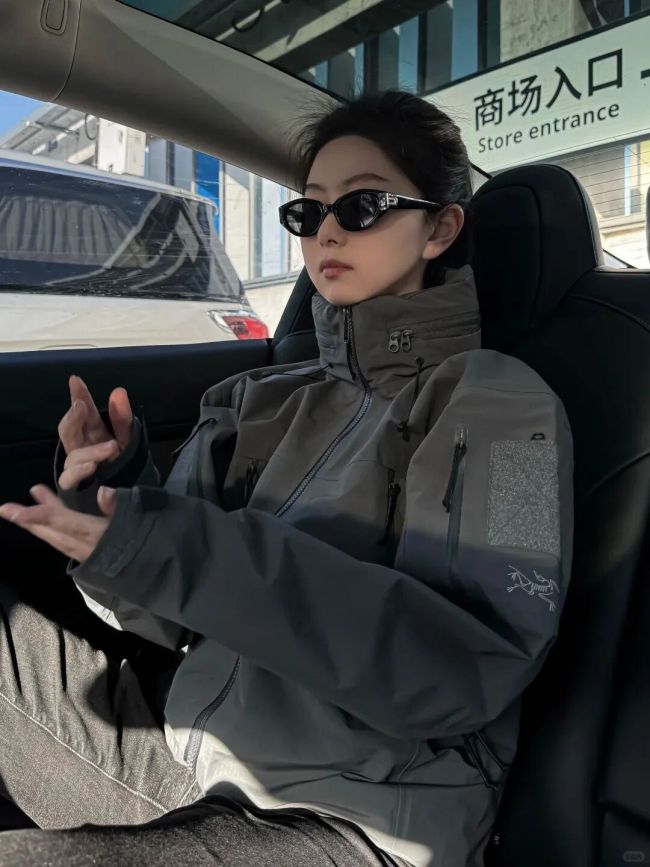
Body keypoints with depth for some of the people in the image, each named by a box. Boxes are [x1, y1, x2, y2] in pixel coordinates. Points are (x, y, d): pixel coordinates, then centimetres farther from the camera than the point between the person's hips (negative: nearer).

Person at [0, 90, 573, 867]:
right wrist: (112, 500, -15)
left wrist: (193, 557, -29)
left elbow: (475, 666, -22)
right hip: (190, 760, 6)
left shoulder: (500, 404, -9)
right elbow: (178, 618, 5)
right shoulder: (262, 402, 5)